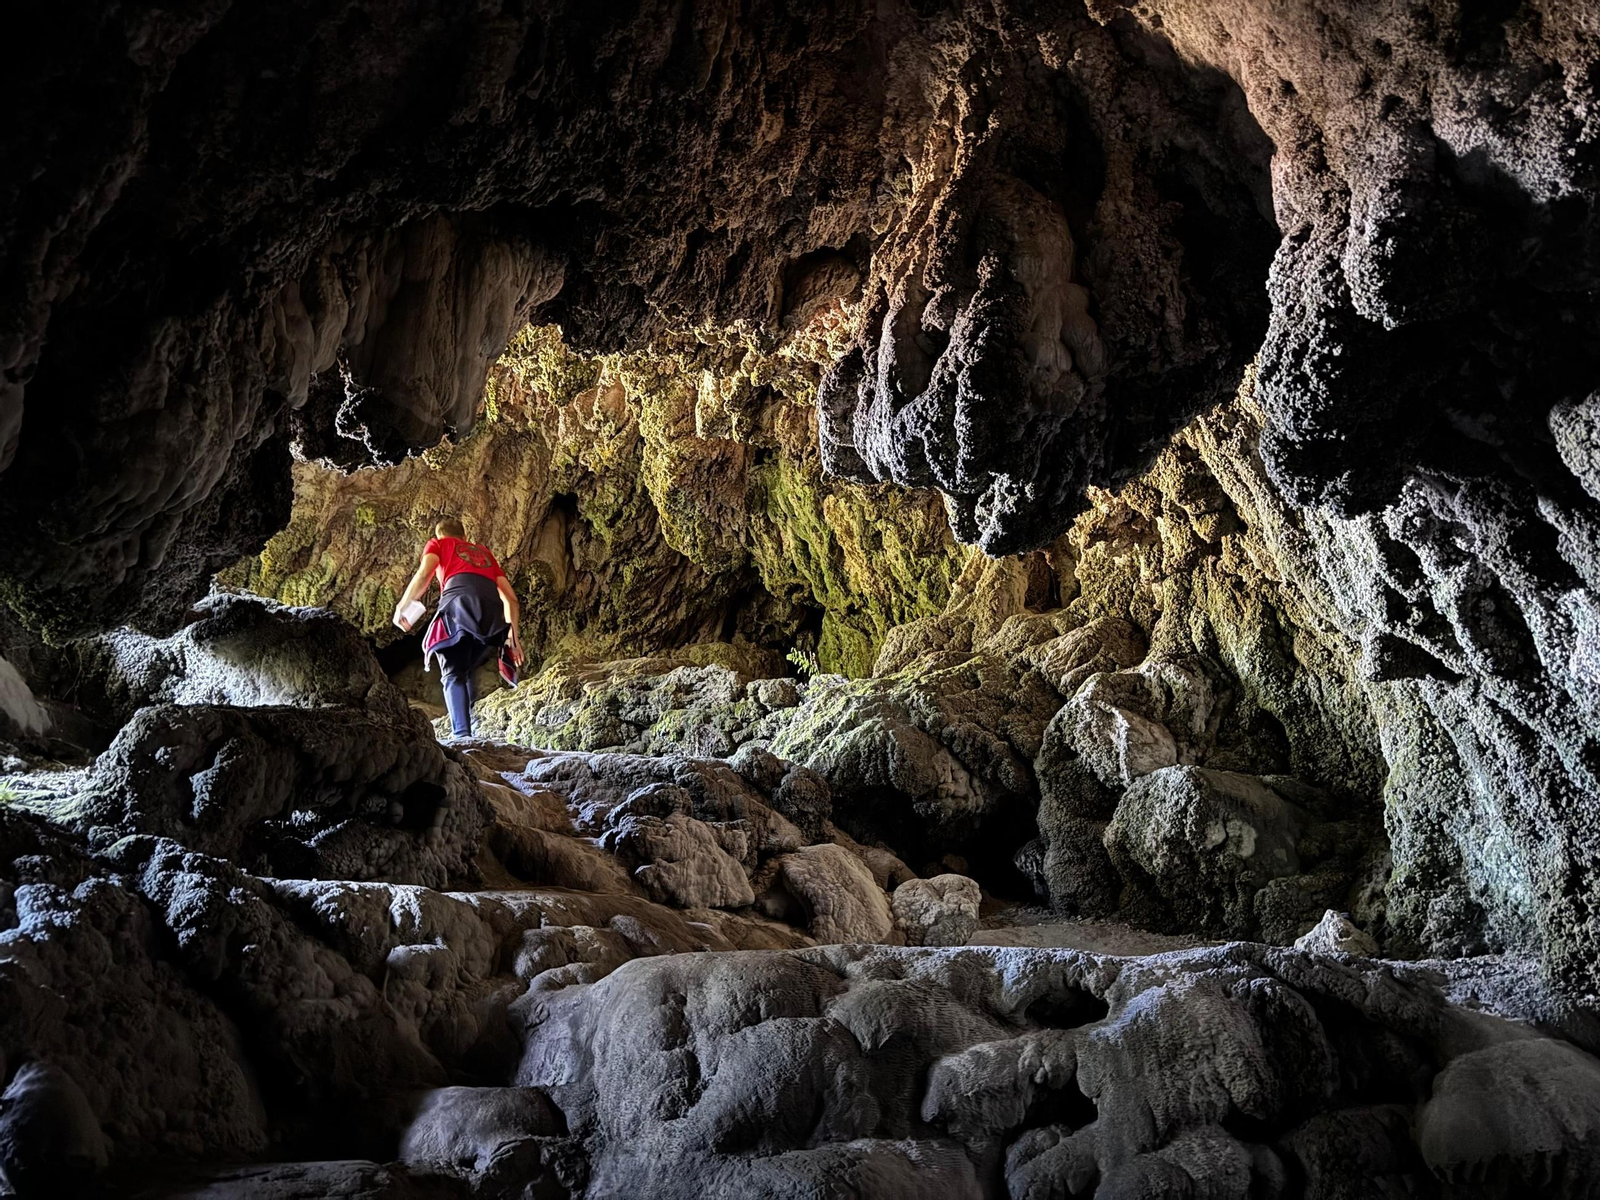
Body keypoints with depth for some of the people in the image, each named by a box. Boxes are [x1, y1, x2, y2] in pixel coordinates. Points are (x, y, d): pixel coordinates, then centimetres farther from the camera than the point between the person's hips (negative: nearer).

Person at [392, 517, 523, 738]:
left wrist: (401, 607, 14)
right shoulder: (484, 552, 39)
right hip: (492, 609, 3)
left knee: (453, 676, -1)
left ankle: (462, 735, -19)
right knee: (467, 673, 17)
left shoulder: (438, 544, 28)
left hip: (459, 600, -3)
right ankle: (473, 727, 1)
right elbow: (510, 598, 30)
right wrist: (513, 636, 31)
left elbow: (424, 573, 6)